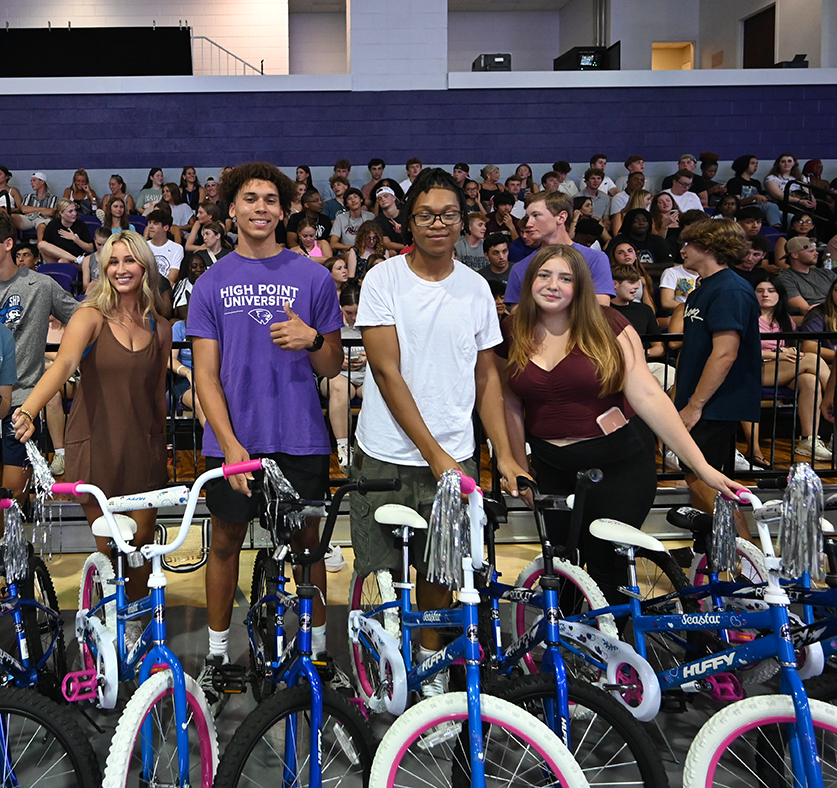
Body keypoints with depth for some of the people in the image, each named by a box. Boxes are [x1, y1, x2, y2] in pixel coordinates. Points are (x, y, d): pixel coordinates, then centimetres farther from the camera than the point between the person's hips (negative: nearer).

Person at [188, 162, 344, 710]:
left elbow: (333, 368, 5)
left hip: (299, 438, 0)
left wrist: (312, 339, -18)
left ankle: (317, 646, 24)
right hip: (233, 438, 1)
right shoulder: (211, 284, 5)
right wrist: (231, 446, -11)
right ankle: (218, 651, 26)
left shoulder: (313, 278, 3)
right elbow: (206, 376, 1)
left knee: (307, 541, 7)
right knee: (226, 541, 10)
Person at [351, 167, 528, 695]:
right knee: (379, 572, 4)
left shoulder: (476, 287, 5)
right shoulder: (384, 279, -6)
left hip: (455, 457, 3)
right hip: (387, 457, -2)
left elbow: (487, 376, 9)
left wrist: (505, 454, 1)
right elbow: (387, 373, -11)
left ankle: (432, 661, 33)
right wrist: (434, 454, -15)